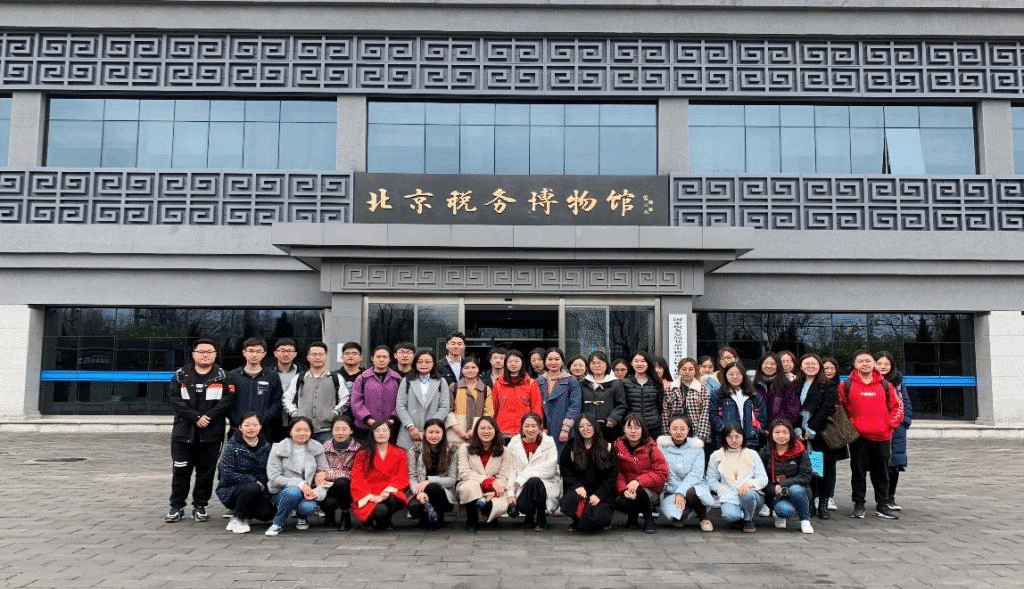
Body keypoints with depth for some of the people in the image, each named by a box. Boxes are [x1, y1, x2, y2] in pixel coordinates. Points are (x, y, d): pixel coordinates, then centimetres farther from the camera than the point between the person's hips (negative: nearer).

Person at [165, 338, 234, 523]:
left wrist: (208, 417, -16)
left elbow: (226, 400, -5)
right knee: (180, 471, 5)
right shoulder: (181, 376, 7)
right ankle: (176, 507, 17)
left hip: (211, 434, 0)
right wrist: (196, 417, -13)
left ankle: (200, 506, 17)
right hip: (183, 432, 0)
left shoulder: (222, 376, 5)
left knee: (206, 471, 5)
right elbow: (176, 401, -3)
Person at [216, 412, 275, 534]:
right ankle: (237, 519, -10)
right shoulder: (232, 446, -8)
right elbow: (227, 475, -16)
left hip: (258, 489, 4)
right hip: (230, 490, -4)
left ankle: (247, 515, 12)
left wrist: (263, 484, -10)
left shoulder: (265, 446, 5)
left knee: (267, 513, -23)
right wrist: (254, 481, -19)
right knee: (252, 488, -35)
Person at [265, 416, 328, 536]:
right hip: (281, 492, -1)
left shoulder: (317, 448, 4)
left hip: (307, 493, 2)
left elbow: (324, 476, 3)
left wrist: (317, 492, -19)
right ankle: (277, 524, -11)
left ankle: (301, 517, 8)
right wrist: (299, 484, -23)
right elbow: (274, 478, -11)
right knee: (293, 492, -36)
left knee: (309, 507, -31)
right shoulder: (278, 449, -3)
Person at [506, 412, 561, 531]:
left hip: (547, 485, -1)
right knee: (521, 506, -29)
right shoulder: (514, 444, 5)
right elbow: (510, 470, 0)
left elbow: (550, 469, -13)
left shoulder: (548, 442, -1)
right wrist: (511, 493, -12)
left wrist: (523, 477, -18)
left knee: (534, 481, -35)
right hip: (523, 489, 2)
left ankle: (541, 520, -13)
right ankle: (529, 517, 11)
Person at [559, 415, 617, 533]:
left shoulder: (606, 448, 5)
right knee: (570, 501, -34)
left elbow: (612, 476, 1)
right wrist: (577, 486, -12)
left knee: (596, 518, -30)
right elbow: (564, 471, 8)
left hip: (601, 494, -1)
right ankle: (578, 523, 1)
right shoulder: (570, 448, 10)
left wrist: (599, 494, -12)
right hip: (579, 491, 1)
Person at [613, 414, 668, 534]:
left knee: (639, 493, -35)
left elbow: (662, 473, -11)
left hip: (650, 490, -2)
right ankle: (633, 514, 9)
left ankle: (649, 519, -3)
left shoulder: (650, 447, -6)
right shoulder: (618, 446, -1)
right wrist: (624, 490, -24)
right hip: (627, 489, 2)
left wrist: (639, 481, -24)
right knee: (619, 503, -29)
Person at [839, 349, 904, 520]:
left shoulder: (884, 385, 6)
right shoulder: (847, 385, 1)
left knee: (881, 472, 9)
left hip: (881, 436, 1)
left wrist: (890, 424, 0)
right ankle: (858, 505, 15)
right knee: (858, 472, 5)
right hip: (857, 436, -1)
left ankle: (882, 505, 20)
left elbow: (897, 407, 11)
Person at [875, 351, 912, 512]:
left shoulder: (898, 381, 8)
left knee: (894, 465, 5)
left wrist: (905, 420, 3)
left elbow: (906, 401, 14)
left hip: (897, 427, 3)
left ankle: (891, 498, 18)